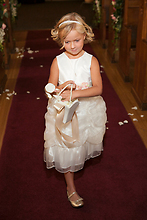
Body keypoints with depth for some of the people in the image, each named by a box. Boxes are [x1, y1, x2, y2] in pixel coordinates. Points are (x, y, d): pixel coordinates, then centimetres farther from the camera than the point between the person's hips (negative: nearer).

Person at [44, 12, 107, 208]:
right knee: (66, 150, 7)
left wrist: (76, 93, -32)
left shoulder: (91, 60, -10)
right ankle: (71, 187, 24)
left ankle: (81, 160, 56)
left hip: (87, 110, 0)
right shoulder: (58, 61, -7)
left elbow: (98, 89, -18)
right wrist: (62, 87, -28)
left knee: (82, 145, 20)